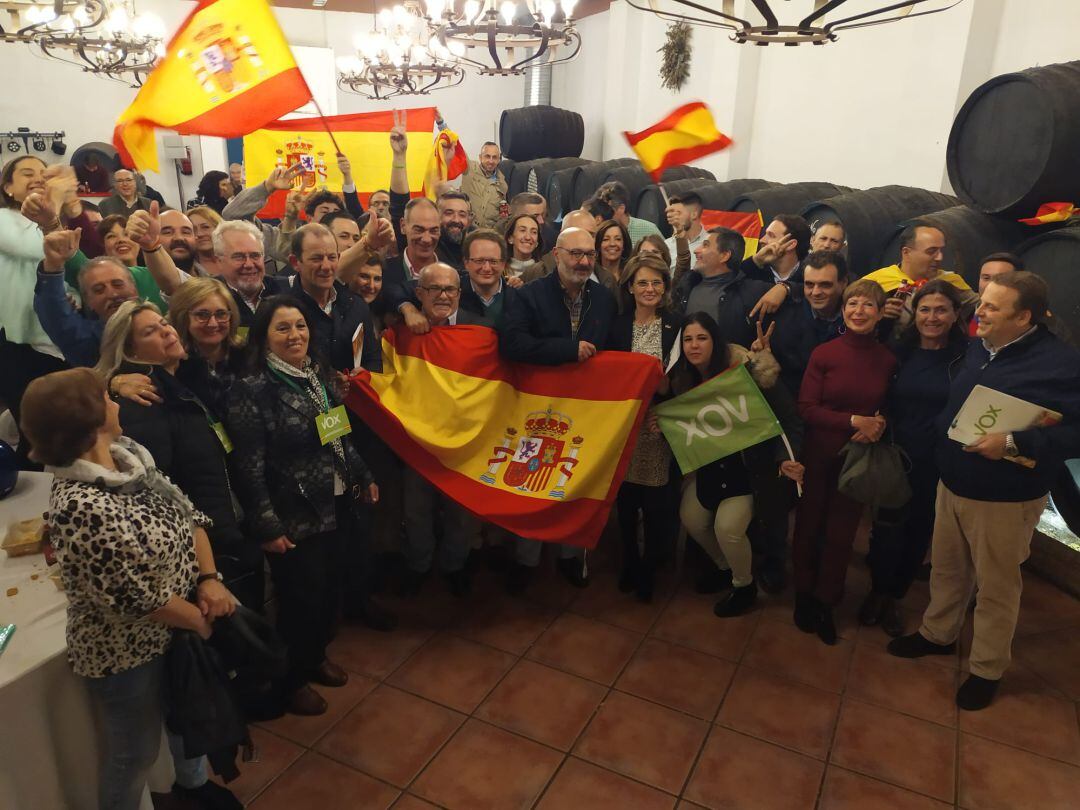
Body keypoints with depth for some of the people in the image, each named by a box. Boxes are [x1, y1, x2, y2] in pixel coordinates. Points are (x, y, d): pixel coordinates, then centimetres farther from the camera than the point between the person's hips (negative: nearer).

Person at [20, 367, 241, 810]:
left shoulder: (129, 457, -5)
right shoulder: (79, 507, -32)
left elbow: (190, 515, 1)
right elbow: (139, 597, -29)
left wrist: (209, 579, -12)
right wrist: (203, 621, -14)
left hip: (177, 630, 9)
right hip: (126, 654, -8)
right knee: (135, 753, 17)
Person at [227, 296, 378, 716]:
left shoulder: (318, 375, 4)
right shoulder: (251, 390, -17)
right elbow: (250, 467, -18)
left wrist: (363, 476, 15)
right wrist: (267, 526, -18)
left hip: (336, 506, 7)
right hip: (294, 518, -6)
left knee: (330, 588, 18)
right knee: (302, 599, 7)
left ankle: (316, 657, 44)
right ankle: (293, 679, 32)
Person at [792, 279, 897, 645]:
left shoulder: (888, 360, -4)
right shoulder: (823, 353, -10)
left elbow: (890, 409, 10)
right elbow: (806, 408, -12)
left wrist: (878, 425, -11)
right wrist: (855, 421, -18)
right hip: (818, 454, -1)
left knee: (842, 532, 10)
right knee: (809, 526, 10)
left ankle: (825, 602, 29)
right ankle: (803, 596, 31)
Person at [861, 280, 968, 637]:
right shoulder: (899, 351, -1)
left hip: (941, 463, 0)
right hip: (896, 456, 1)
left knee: (919, 532, 13)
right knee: (887, 527, 6)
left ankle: (893, 597, 33)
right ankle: (878, 591, 30)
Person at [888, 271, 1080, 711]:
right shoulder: (978, 348, 4)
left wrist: (1012, 443, -32)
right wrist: (939, 437, 3)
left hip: (1004, 500, -6)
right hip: (952, 485, 7)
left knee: (995, 588, 11)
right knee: (946, 570, 22)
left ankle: (986, 669, 30)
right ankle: (938, 634, 43)